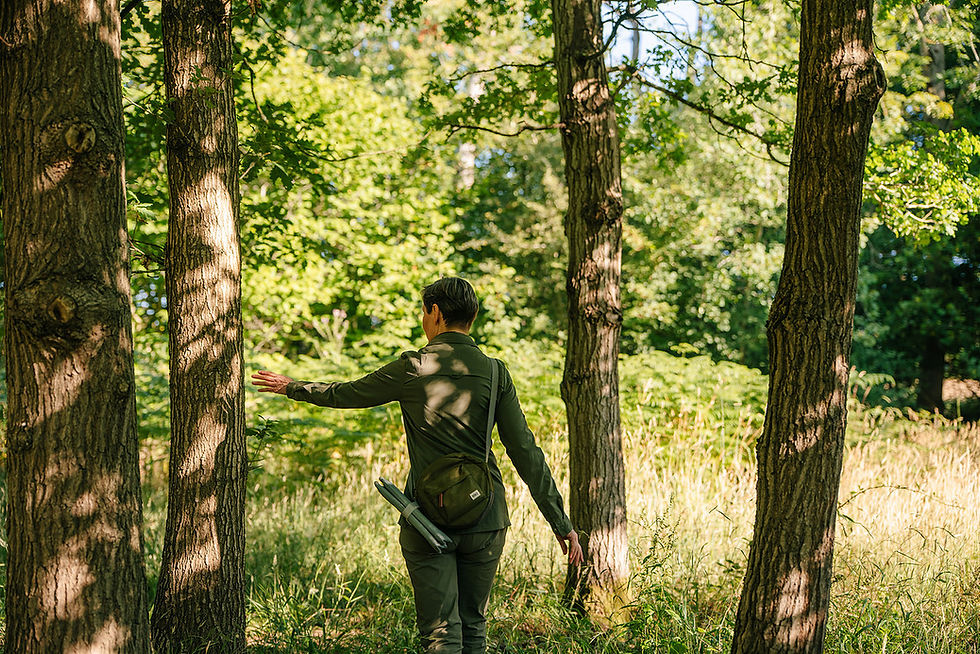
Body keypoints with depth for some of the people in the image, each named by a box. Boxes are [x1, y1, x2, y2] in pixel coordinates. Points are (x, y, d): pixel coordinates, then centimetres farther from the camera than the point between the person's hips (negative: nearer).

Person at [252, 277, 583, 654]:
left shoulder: (413, 369, -6)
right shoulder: (495, 374, -1)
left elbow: (347, 394, 10)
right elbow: (525, 452, -3)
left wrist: (293, 388, 28)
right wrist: (561, 522, 0)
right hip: (484, 519, 2)